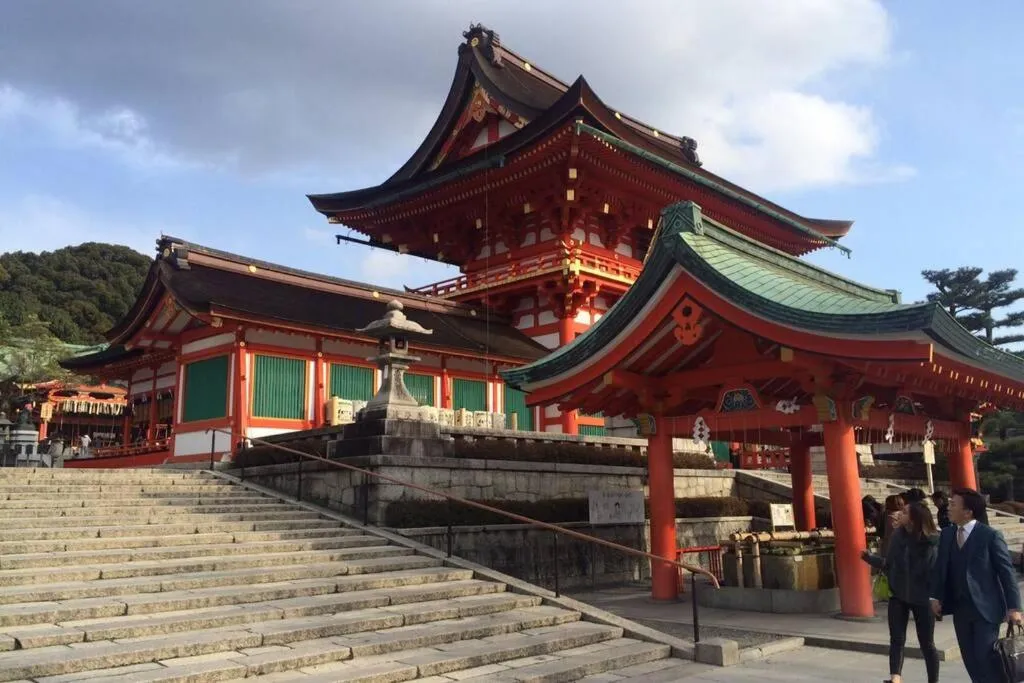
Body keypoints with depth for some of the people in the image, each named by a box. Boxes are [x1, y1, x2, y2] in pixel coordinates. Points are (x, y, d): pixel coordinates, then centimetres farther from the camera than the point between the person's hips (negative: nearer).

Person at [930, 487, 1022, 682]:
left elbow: (1006, 571, -9)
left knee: (986, 658, -4)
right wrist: (936, 596, 3)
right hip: (960, 608, 5)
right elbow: (940, 566, 10)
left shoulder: (990, 535, -11)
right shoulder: (946, 534, 5)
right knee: (970, 659, 11)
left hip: (985, 608, -5)